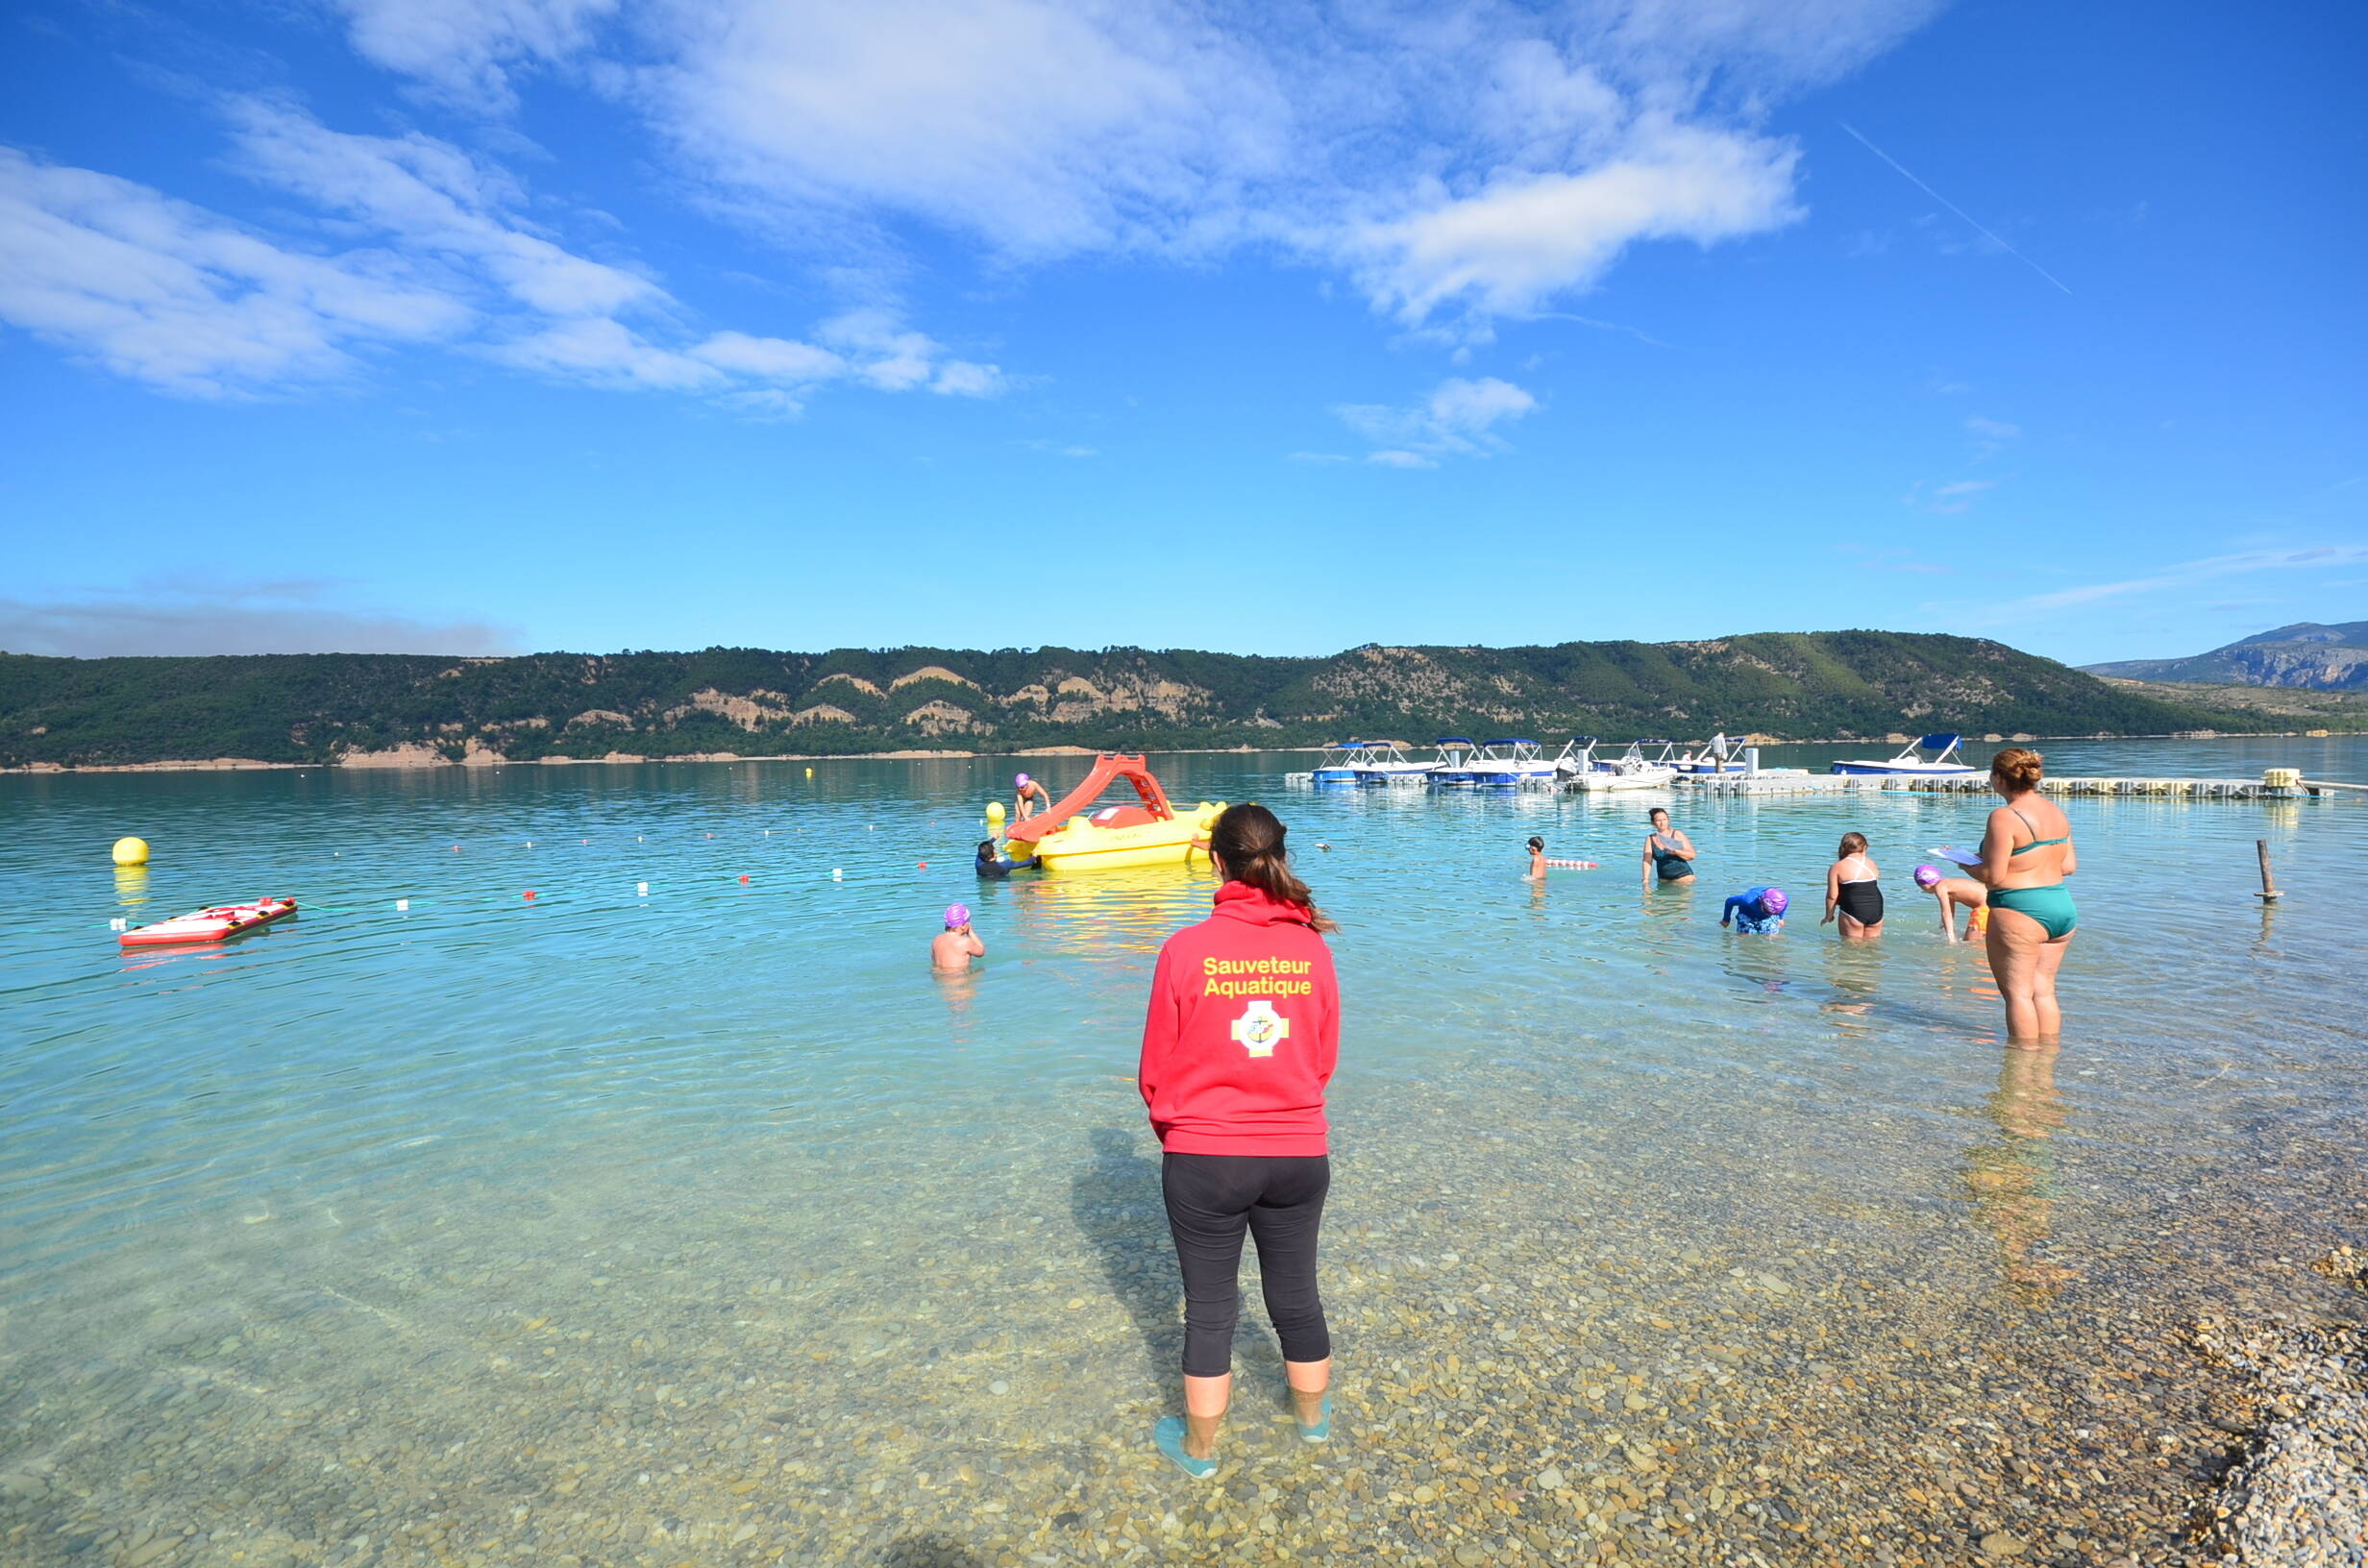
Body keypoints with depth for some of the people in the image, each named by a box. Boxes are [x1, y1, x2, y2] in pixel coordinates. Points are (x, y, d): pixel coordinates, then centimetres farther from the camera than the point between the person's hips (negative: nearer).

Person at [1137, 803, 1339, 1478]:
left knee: (1209, 1307, 15)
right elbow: (1325, 1061, 4)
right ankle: (1313, 1417, 45)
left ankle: (1199, 1448, 34)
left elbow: (1155, 1072, -6)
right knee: (1296, 1297, 22)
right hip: (1300, 1155, 3)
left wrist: (1173, 1131, 13)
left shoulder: (1186, 949, -14)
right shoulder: (1313, 947, -7)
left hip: (1204, 1161, -2)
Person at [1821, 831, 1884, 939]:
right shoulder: (1871, 863, 11)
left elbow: (1832, 896, -5)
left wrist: (1829, 916, 5)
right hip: (1876, 910, 5)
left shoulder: (1836, 867, -3)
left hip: (1853, 911, -4)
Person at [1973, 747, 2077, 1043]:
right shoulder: (2057, 812, 9)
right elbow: (2069, 866, 14)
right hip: (2064, 907, 8)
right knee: (2044, 989, 15)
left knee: (2018, 993, 1)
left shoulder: (2004, 817, -16)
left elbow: (1993, 876, -17)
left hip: (2020, 912, -8)